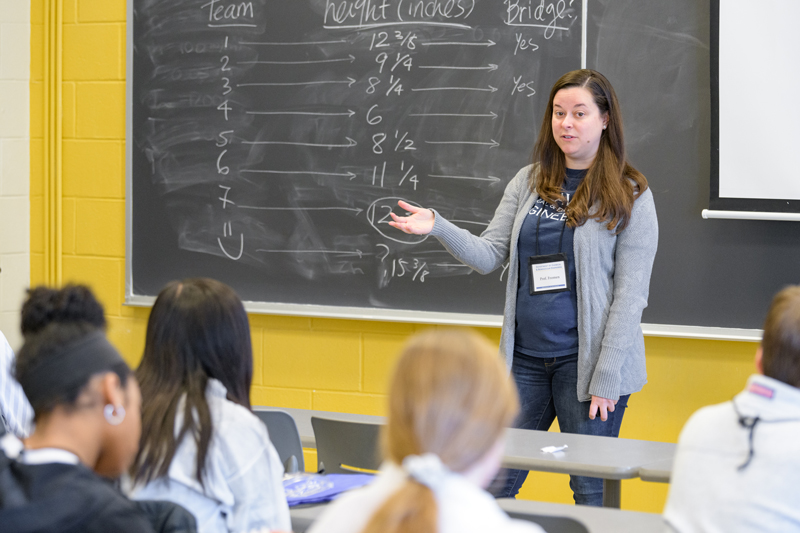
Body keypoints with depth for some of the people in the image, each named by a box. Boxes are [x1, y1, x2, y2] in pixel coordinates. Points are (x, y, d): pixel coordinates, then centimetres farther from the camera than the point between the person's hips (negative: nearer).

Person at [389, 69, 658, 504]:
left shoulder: (630, 196, -5)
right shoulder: (528, 183, 10)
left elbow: (630, 293, -8)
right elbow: (489, 255, 5)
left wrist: (607, 378, -13)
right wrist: (438, 227, -13)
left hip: (585, 361, -4)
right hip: (525, 357, 4)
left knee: (591, 491, 3)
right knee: (495, 485, 5)